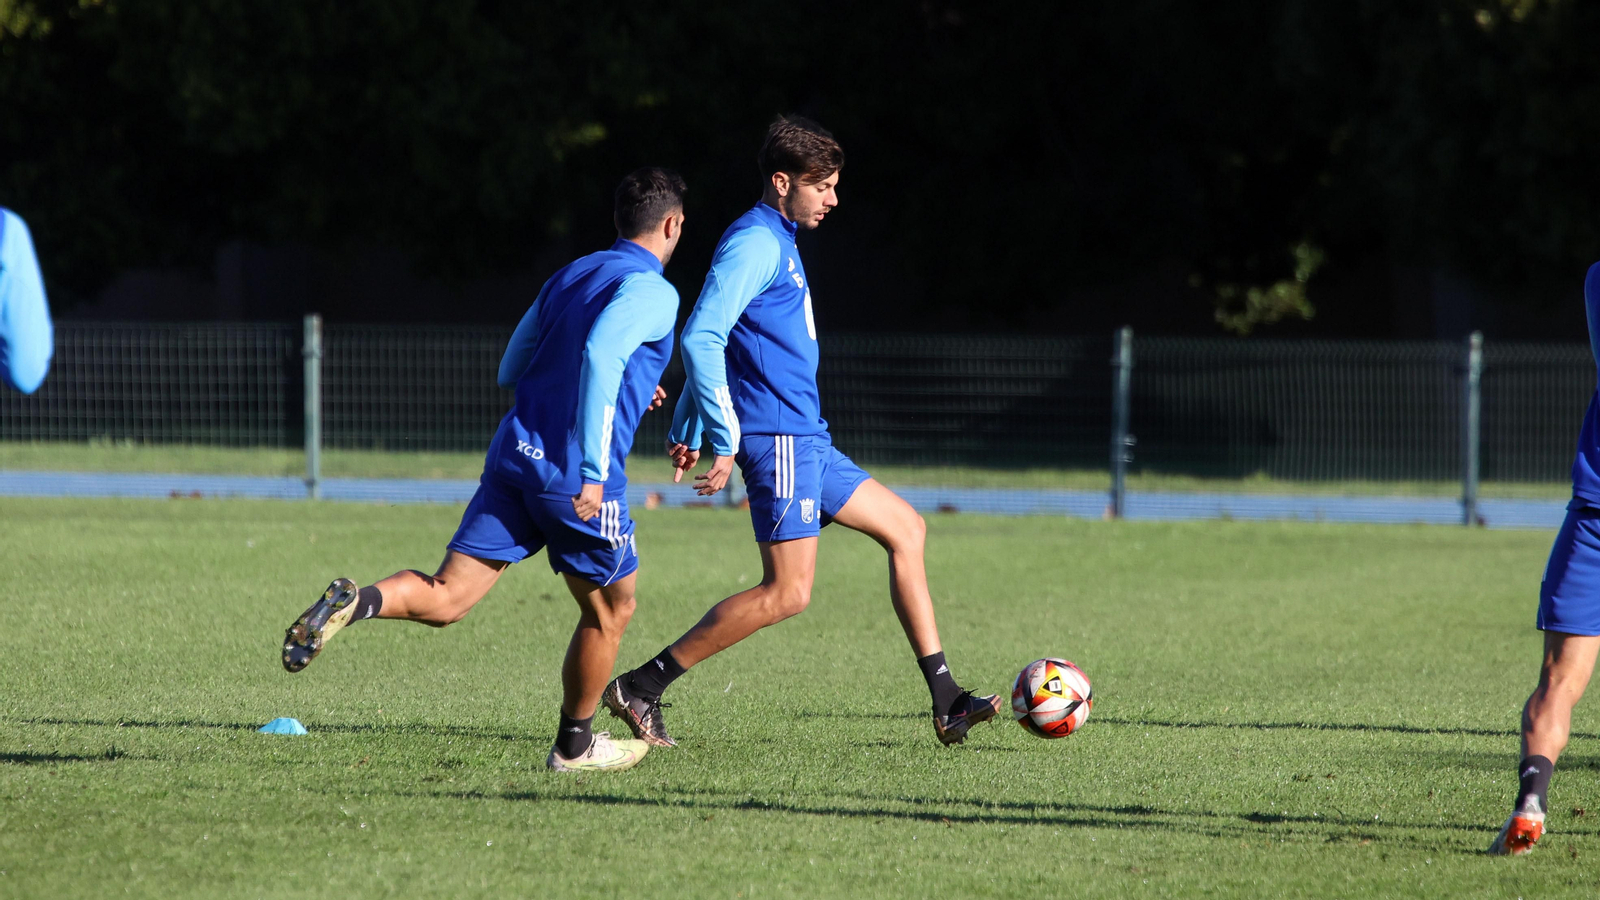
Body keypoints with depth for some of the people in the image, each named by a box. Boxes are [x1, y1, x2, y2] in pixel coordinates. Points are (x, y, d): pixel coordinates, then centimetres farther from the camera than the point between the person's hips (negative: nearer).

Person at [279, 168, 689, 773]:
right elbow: (600, 354, -24)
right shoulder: (652, 292, -5)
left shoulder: (570, 275, 20)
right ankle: (574, 746, 25)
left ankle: (356, 602, -30)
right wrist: (594, 470, -26)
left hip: (514, 452, 6)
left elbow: (511, 371, 25)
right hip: (574, 474, -6)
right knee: (611, 610, 16)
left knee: (443, 599, -2)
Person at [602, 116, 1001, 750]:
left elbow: (708, 339, 25)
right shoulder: (756, 242, -13)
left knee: (904, 528, 12)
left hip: (805, 442, 11)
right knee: (787, 592, -13)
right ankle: (641, 689, -10)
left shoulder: (775, 242, 19)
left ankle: (946, 703, 13)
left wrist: (687, 431, 24)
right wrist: (726, 440, -23)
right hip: (779, 439, -11)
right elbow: (701, 339, -22)